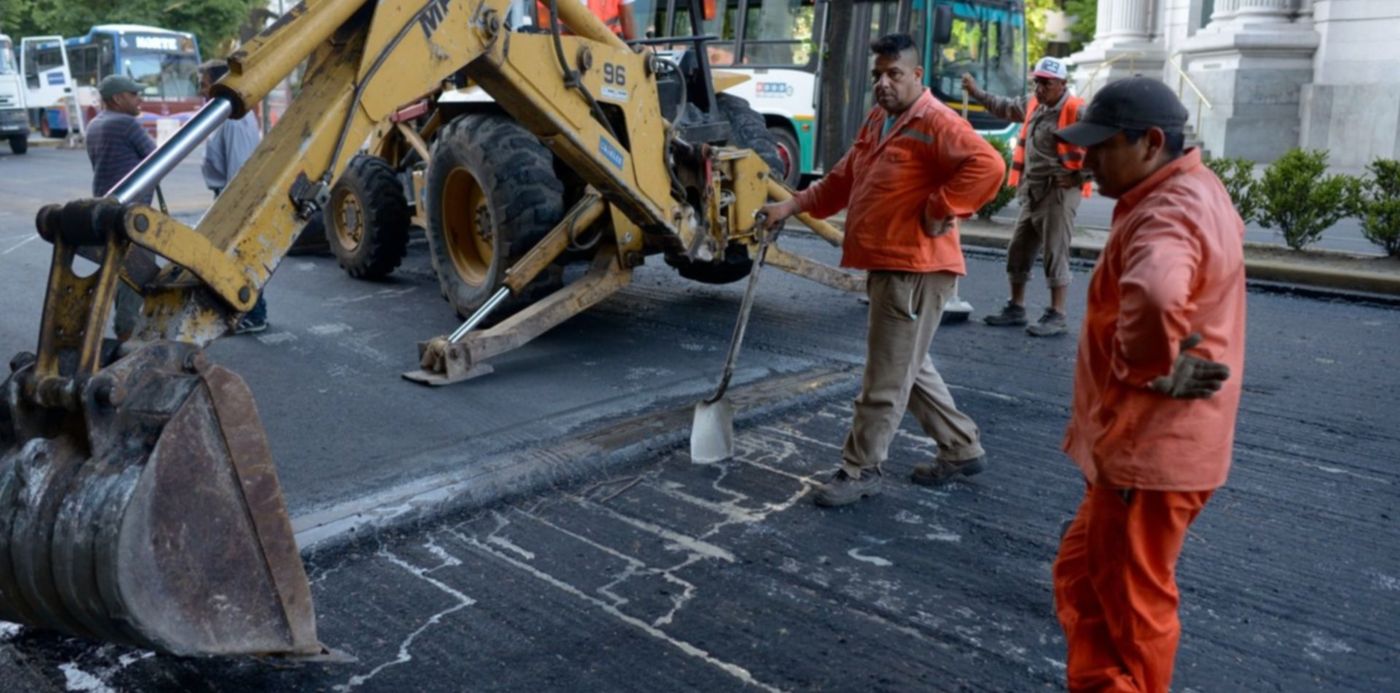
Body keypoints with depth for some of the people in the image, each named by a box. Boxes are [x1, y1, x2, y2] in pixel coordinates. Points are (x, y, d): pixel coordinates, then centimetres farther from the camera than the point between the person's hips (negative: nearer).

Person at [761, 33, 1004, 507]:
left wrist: (939, 213, -23)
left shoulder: (936, 123, -14)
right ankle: (962, 449, 31)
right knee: (909, 367, 19)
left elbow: (987, 166, -27)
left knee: (887, 376, -2)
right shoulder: (877, 120, 17)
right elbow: (845, 178, 24)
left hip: (915, 270, -10)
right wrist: (794, 205, 16)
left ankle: (861, 469, 9)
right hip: (887, 266, 11)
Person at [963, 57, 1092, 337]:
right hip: (1032, 192, 9)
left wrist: (1080, 177, -15)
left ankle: (1057, 316, -1)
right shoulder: (1034, 105, 12)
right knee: (1018, 251, 13)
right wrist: (976, 93, 29)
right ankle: (1016, 308, 25)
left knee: (1055, 254, -7)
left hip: (1059, 193, -8)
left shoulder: (1076, 112, -13)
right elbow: (1006, 107, 31)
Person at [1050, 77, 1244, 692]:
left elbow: (1155, 296, -46)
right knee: (1082, 579, 22)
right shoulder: (1188, 193, 11)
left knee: (1133, 602, 6)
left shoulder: (1167, 212, -23)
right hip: (1141, 441, 10)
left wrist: (1149, 371, -28)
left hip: (1150, 448, -10)